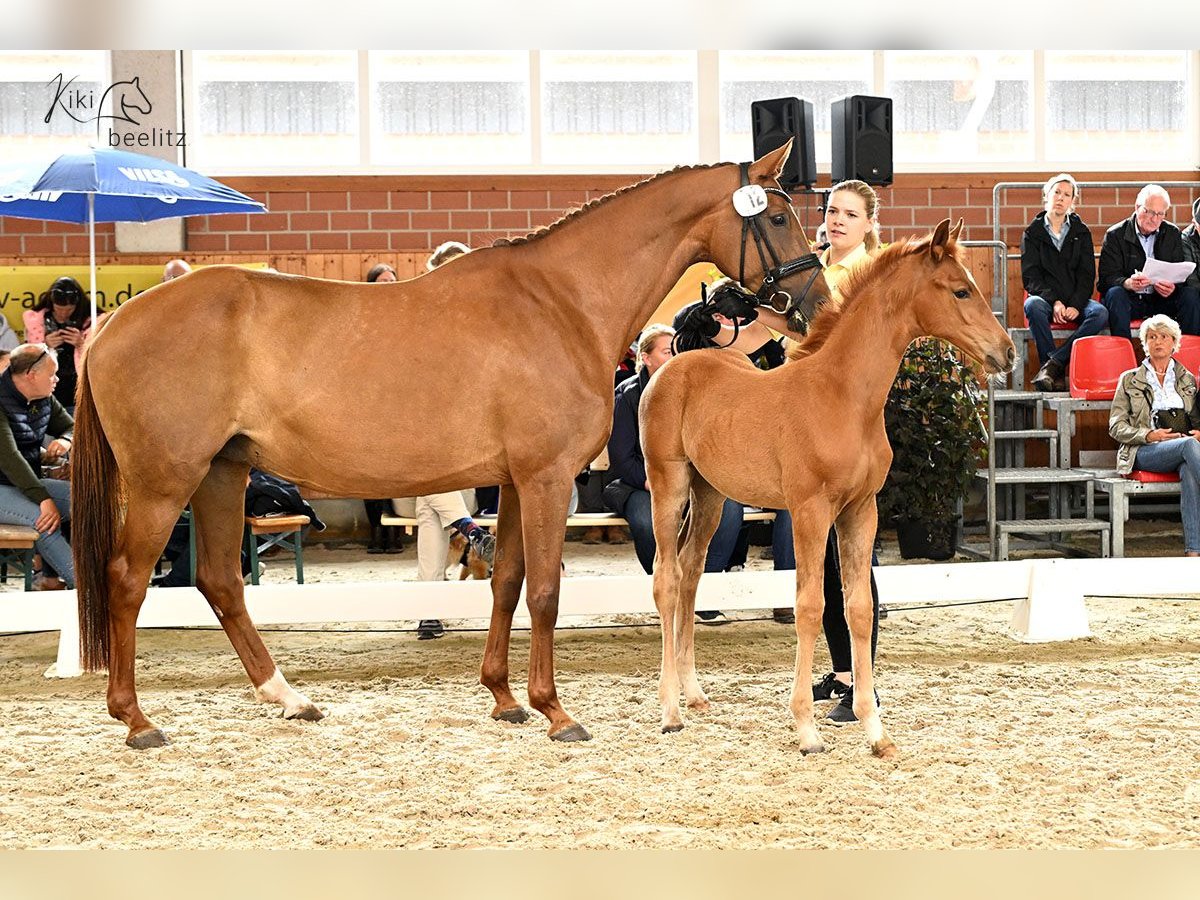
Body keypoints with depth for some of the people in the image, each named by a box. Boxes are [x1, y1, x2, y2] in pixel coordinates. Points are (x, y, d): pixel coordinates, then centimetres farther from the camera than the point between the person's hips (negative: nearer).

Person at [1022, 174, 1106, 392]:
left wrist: (1076, 305, -13)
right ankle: (1056, 374, -34)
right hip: (1045, 297, -2)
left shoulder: (1081, 232, 14)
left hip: (1075, 301, 2)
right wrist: (1054, 302, -18)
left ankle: (1053, 363, -35)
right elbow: (1030, 277, -1)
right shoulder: (1033, 232, 9)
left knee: (1100, 313, -31)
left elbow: (1087, 275, 6)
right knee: (1034, 306, -38)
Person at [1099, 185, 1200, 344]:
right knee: (1115, 294, -34)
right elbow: (1107, 277, -10)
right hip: (1129, 299, -2)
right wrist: (1128, 283, -32)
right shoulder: (1115, 235, -1)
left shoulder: (1173, 234, 9)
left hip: (1161, 299, 2)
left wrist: (1173, 287, -22)